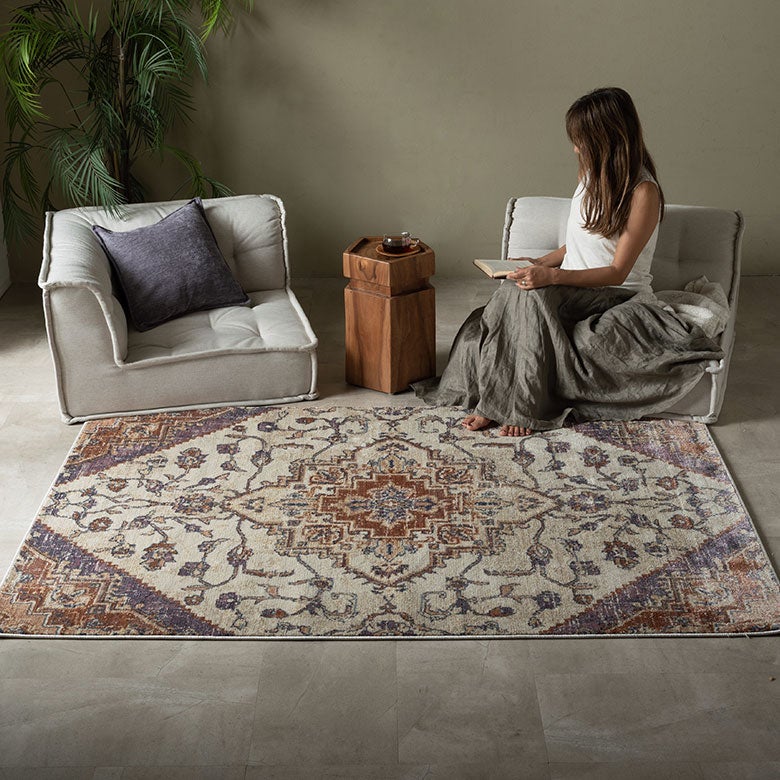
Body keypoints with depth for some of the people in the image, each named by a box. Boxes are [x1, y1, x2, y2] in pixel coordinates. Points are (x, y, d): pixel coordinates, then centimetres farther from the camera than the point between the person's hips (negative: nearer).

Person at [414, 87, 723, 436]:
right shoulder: (590, 174, 10)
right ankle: (496, 401, -24)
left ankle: (523, 406, -22)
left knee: (532, 296, -32)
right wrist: (543, 263, 3)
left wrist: (553, 277, -29)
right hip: (574, 290, 7)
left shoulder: (643, 192, -15)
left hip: (619, 297, -7)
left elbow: (616, 272, -18)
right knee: (515, 291, -25)